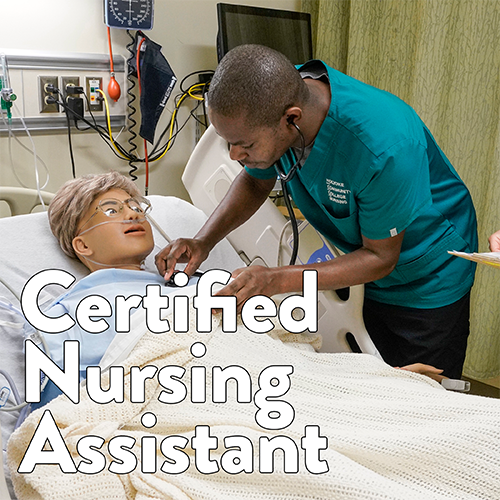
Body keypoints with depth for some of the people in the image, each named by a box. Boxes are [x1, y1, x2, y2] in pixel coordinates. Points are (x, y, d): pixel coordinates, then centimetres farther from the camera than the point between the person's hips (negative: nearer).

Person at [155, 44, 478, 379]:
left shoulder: (384, 144, -39)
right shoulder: (270, 100, -19)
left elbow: (380, 258, -25)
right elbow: (255, 181, 0)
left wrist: (276, 281, -34)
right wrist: (203, 242, -15)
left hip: (428, 278, -5)